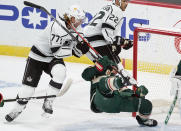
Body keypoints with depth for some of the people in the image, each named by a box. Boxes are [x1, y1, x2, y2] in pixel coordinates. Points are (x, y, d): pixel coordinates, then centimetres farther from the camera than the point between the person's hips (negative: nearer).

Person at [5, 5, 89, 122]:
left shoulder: (75, 29, -3)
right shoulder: (58, 26, -29)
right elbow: (56, 51, -32)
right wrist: (73, 51, -32)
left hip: (54, 59, 6)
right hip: (38, 56, -5)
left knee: (60, 72, -26)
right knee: (30, 84, -4)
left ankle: (48, 103, -14)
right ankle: (18, 108, 20)